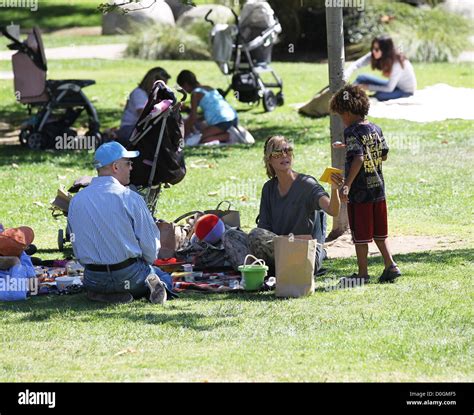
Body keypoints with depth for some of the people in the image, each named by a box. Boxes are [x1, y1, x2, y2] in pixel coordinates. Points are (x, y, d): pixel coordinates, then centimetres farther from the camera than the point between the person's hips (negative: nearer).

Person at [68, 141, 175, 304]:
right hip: (129, 276, -3)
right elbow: (151, 247, -7)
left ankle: (102, 294, 2)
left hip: (93, 278, 4)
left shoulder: (76, 201, 2)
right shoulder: (130, 198, -12)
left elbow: (77, 247, 9)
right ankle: (151, 285, -11)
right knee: (164, 277, 24)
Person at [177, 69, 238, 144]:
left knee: (200, 140, -7)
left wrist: (186, 132, 6)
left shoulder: (195, 94, -3)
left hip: (222, 122, -8)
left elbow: (193, 117, -5)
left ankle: (228, 136, -17)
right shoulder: (209, 88, 22)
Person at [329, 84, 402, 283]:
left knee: (360, 235, 3)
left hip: (359, 192, -7)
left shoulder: (352, 132, -14)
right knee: (378, 232, 16)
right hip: (378, 188, 7)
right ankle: (391, 265, 7)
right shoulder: (375, 129, 7)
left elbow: (358, 158, -25)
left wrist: (347, 185, -29)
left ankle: (363, 272, 9)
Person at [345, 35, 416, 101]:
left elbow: (389, 89, -27)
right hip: (392, 84, 6)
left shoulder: (396, 64, -34)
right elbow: (356, 65, -21)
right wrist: (344, 78, -37)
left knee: (379, 95, -33)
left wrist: (368, 87, -20)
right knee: (362, 78, -10)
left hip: (406, 91, -6)